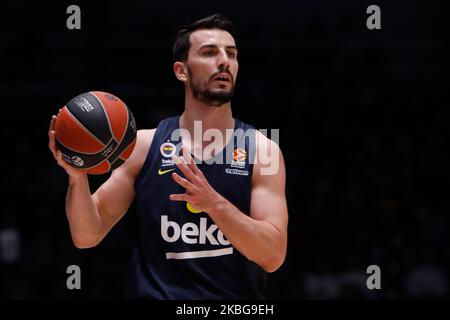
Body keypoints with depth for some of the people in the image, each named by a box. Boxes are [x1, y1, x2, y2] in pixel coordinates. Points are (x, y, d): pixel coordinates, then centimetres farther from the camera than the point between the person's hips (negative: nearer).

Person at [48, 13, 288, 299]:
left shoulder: (262, 149, -1)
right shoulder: (143, 145, 2)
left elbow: (273, 256, -10)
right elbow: (88, 236, 4)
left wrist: (215, 203, -23)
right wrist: (78, 177, -13)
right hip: (155, 292, -2)